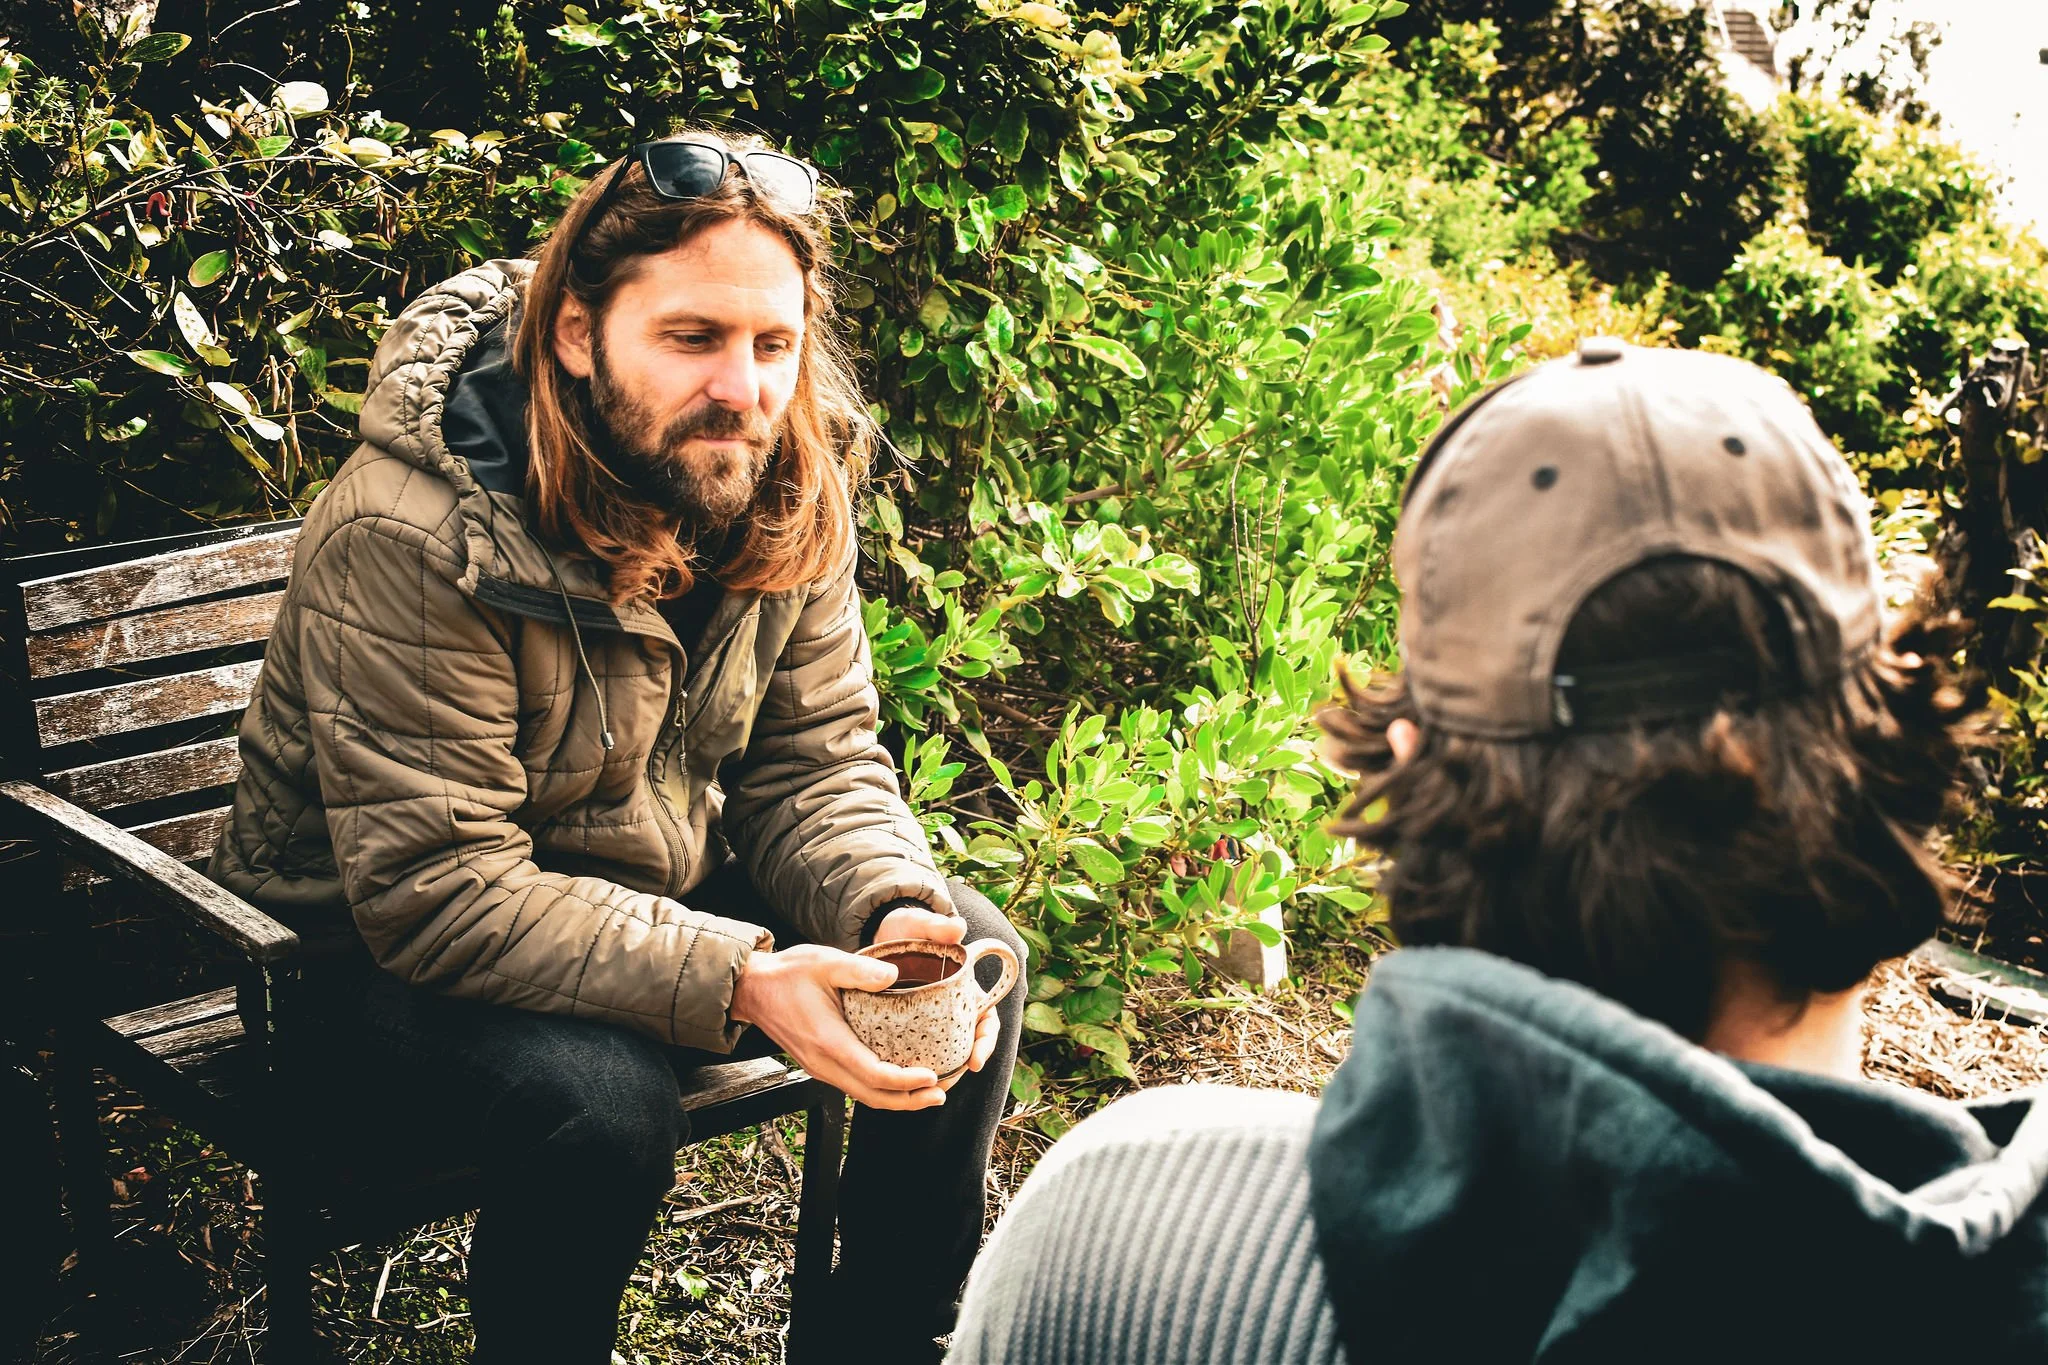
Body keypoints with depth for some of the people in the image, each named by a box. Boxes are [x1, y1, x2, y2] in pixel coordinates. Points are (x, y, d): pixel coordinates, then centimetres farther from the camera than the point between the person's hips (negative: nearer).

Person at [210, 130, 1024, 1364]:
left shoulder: (788, 487, -9)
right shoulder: (410, 539, -30)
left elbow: (814, 760, -3)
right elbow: (439, 895, -32)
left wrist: (896, 915, -25)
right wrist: (740, 981, -39)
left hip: (665, 882, 7)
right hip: (391, 949, -6)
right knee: (601, 1101, -35)